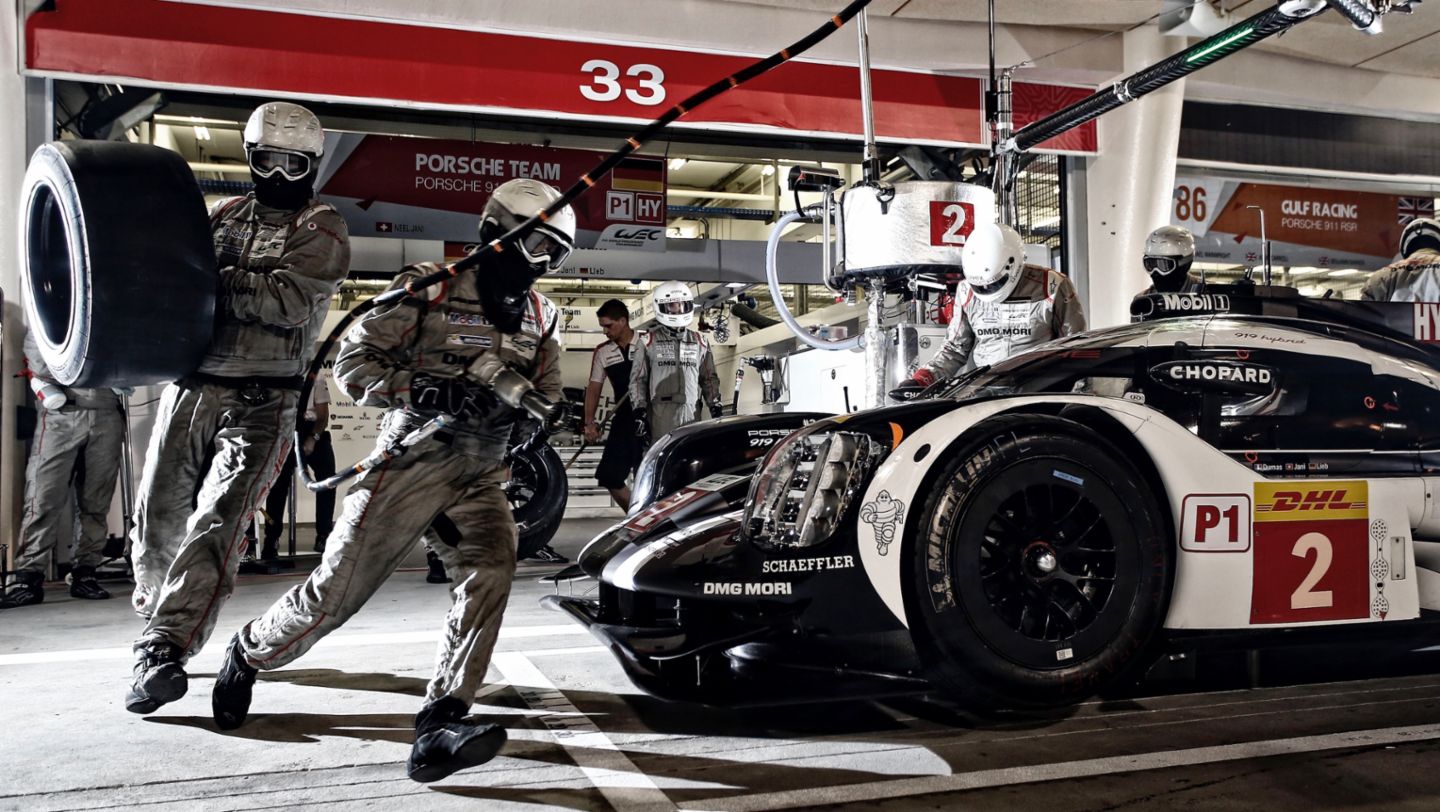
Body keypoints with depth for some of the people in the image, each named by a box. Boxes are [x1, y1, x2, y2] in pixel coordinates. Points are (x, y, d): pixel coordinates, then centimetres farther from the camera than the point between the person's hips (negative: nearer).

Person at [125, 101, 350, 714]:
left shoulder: (322, 229, 1)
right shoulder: (223, 215, 17)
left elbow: (287, 301, -14)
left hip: (260, 403, -5)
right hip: (189, 387, 5)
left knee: (217, 524, -13)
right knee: (158, 516, 8)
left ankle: (163, 650, -14)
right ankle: (155, 618, 29)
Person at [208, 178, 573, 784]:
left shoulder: (540, 317, 10)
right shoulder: (429, 290, -9)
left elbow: (547, 394, 17)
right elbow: (352, 362, -9)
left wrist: (520, 410, -7)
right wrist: (426, 392, -24)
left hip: (482, 478, 5)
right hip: (412, 464, -4)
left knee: (490, 570, -22)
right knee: (337, 590, 1)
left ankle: (438, 728, -22)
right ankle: (249, 653, 32)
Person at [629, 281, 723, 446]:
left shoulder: (700, 342, 15)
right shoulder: (648, 342, 5)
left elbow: (709, 379, 19)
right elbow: (637, 380, 4)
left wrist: (716, 408, 10)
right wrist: (639, 414, -4)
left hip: (692, 416, 4)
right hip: (660, 418, -3)